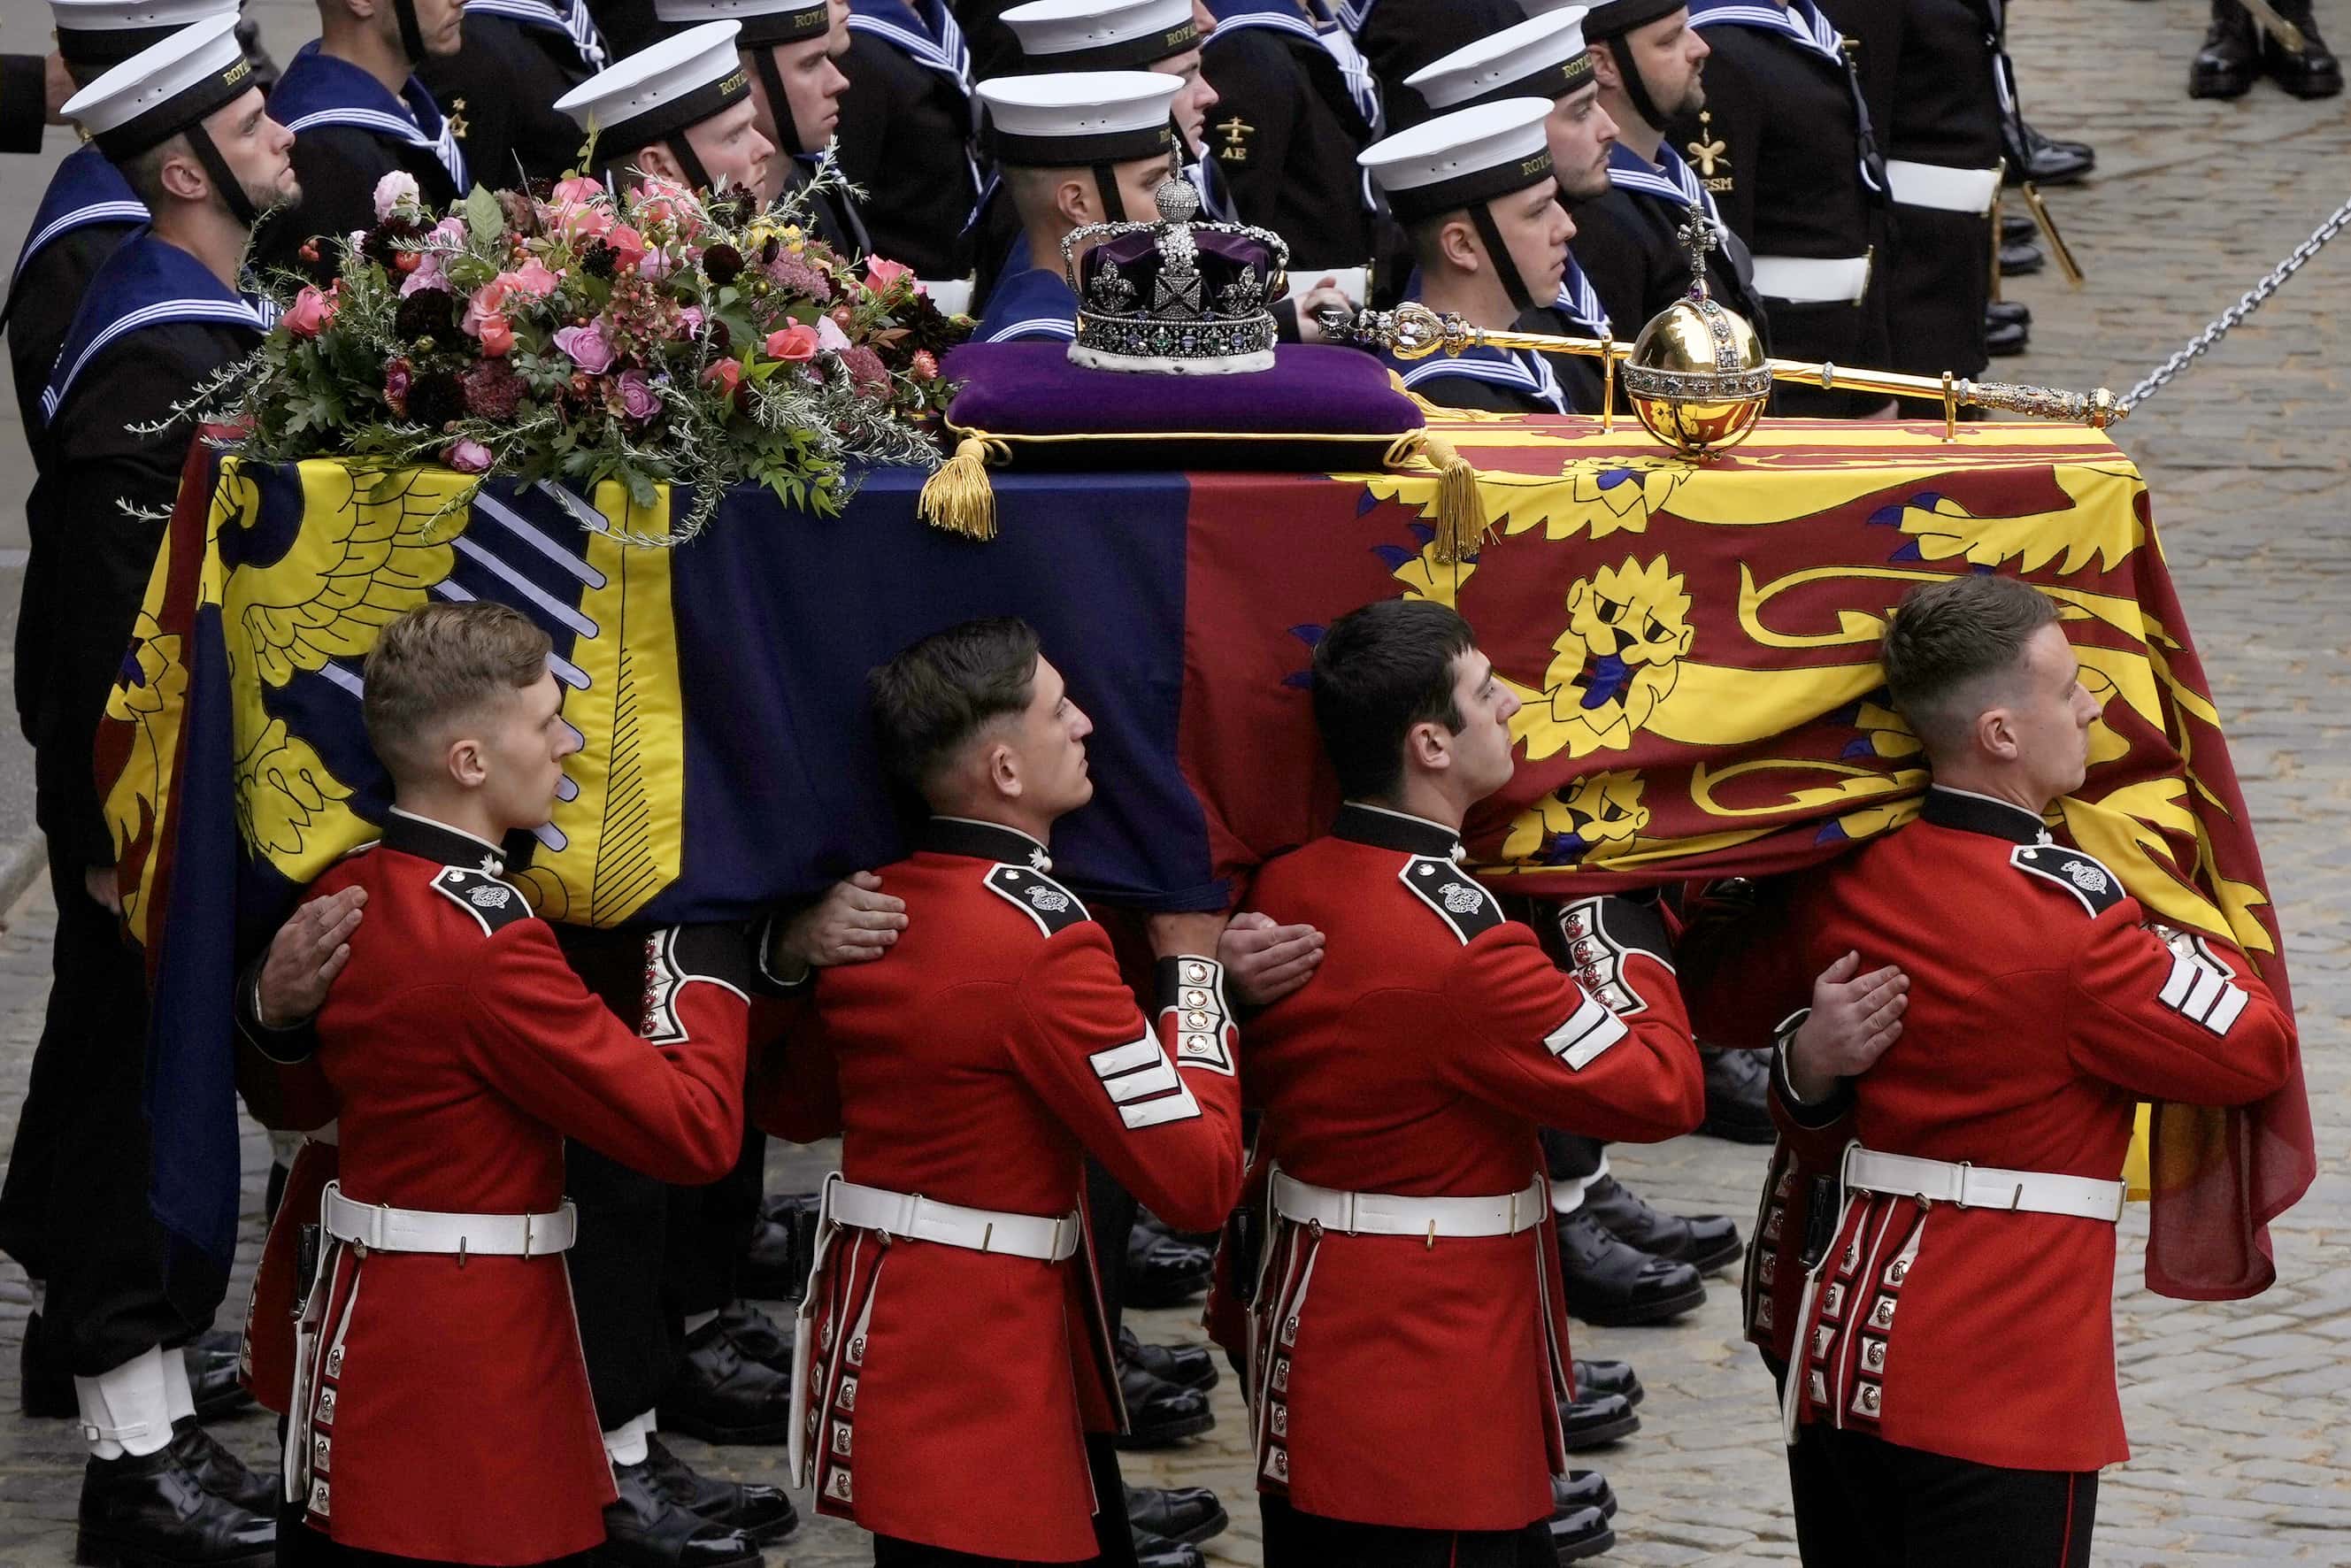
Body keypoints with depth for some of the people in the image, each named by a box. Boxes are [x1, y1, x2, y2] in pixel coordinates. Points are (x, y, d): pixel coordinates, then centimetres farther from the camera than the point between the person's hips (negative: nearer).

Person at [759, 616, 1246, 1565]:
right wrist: (1191, 968, -8)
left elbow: (792, 1107, 20)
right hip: (988, 1377, -9)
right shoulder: (1046, 943, -21)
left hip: (876, 1332, 9)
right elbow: (1200, 1181, -19)